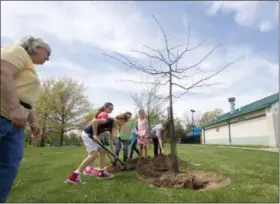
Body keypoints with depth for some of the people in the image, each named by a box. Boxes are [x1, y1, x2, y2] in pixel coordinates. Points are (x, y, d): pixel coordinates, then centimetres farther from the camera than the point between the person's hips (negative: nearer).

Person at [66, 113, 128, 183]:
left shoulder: (112, 125, 11)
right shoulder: (110, 121, -19)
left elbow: (111, 140, 17)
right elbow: (95, 121, -32)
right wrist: (95, 135, -26)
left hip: (92, 135, 10)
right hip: (87, 134, -10)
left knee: (102, 151, 12)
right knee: (94, 154, -15)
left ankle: (102, 172, 20)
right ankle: (73, 176, -13)